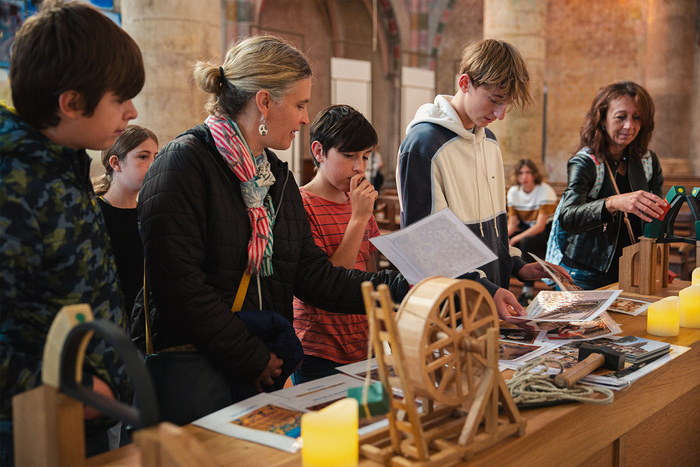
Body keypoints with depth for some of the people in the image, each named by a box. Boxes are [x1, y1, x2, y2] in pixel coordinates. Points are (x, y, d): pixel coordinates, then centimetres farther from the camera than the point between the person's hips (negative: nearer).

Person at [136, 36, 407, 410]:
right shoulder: (185, 162, -13)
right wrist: (253, 359, -17)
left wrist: (402, 288, -3)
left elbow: (313, 275, 6)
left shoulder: (277, 176, 13)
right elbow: (179, 282, -21)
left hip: (266, 369, 7)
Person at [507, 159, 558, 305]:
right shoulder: (513, 191, 0)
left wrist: (515, 239, -31)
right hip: (527, 229, 6)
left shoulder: (545, 190, -18)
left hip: (548, 232, -5)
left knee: (526, 242, -36)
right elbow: (512, 224, -1)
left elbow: (540, 226, -23)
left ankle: (528, 292, -28)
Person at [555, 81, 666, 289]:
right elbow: (567, 218, -31)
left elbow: (656, 215, 13)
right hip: (586, 278, -5)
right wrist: (613, 203, -48)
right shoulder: (584, 163, -14)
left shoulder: (648, 161, 3)